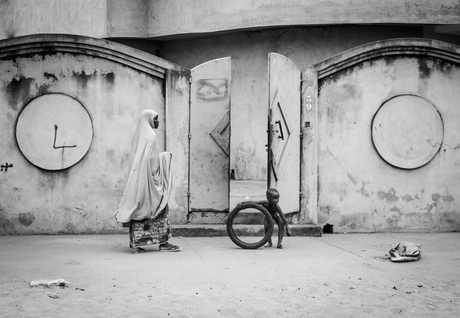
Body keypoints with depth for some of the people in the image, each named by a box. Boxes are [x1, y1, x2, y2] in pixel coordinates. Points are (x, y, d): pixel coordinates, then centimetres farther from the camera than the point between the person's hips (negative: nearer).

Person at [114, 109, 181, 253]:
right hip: (149, 177, -9)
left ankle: (135, 244, 5)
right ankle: (163, 242, 3)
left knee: (137, 209, 6)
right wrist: (165, 155, -4)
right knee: (160, 207, 0)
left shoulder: (139, 135, 16)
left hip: (137, 178, 9)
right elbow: (152, 158, -18)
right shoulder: (150, 135, -11)